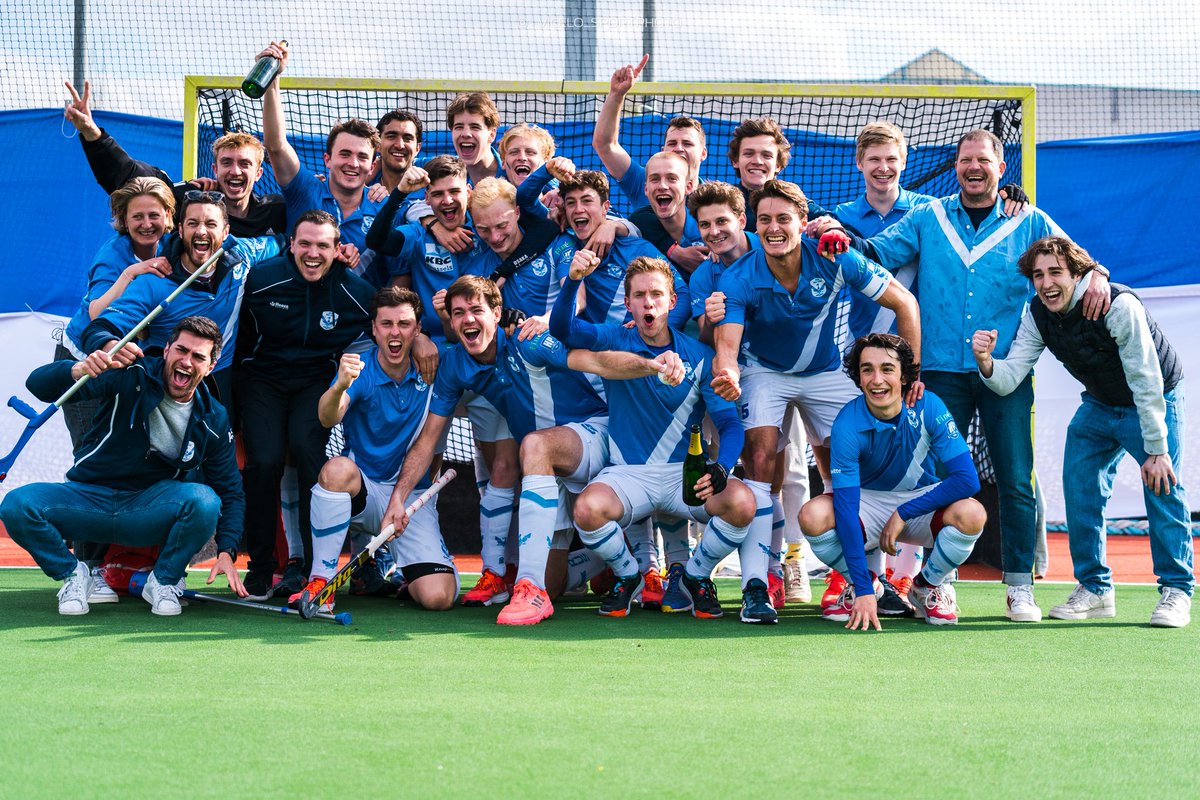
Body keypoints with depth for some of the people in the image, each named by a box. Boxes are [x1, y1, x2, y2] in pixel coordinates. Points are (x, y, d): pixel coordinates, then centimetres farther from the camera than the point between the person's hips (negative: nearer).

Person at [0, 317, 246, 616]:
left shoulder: (213, 420, -2)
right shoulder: (131, 375, -10)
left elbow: (230, 491, 2)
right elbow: (38, 384, -15)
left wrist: (226, 551, -14)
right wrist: (78, 370, -38)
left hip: (149, 514, 1)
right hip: (89, 498, -1)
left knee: (204, 500, -31)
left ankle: (163, 581, -4)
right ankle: (73, 574, 0)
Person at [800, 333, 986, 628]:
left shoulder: (928, 407, -19)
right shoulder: (847, 424, -22)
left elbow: (967, 479, -22)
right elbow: (846, 507, -27)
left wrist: (903, 514, -25)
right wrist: (864, 589, -34)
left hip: (923, 501, 0)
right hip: (869, 503, 0)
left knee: (971, 514, -32)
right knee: (813, 516, -30)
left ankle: (929, 585, 0)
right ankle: (867, 583, 1)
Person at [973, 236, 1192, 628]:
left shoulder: (1118, 305, -32)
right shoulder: (1037, 315, -14)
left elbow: (1146, 382, -29)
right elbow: (1009, 379, -17)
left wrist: (1158, 449, -27)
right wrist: (986, 362, -40)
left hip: (1156, 401, -5)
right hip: (1099, 404, 6)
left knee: (1163, 489, -14)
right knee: (1079, 487, -3)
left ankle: (1176, 591, -1)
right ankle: (1095, 589, 9)